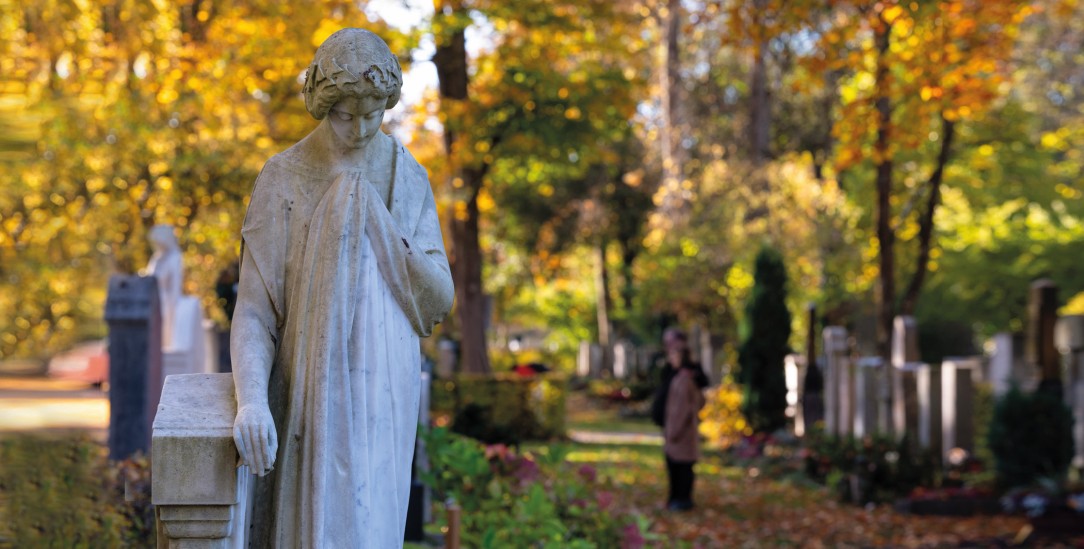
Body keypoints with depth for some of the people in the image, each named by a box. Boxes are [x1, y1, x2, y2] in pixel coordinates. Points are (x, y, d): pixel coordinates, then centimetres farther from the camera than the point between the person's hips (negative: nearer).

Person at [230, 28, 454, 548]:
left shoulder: (408, 178, 5)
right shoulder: (282, 178, -5)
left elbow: (439, 297, 2)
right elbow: (253, 311, -9)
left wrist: (377, 221, -13)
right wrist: (252, 401, -28)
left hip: (384, 397, 2)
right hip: (311, 393, -2)